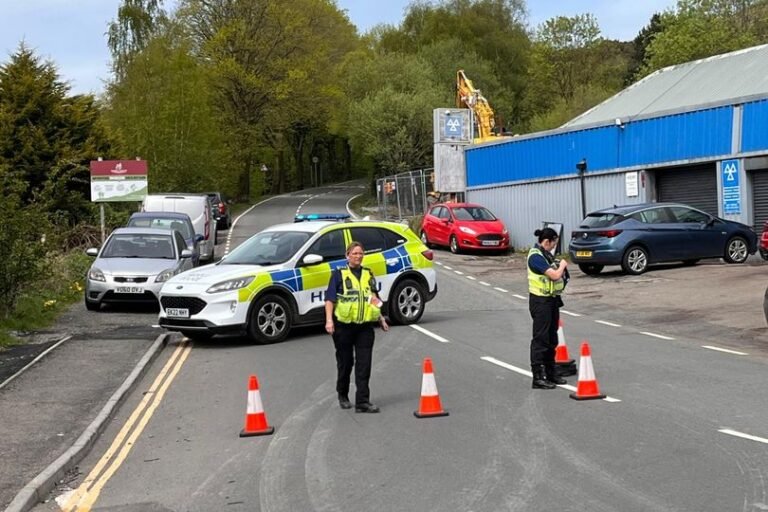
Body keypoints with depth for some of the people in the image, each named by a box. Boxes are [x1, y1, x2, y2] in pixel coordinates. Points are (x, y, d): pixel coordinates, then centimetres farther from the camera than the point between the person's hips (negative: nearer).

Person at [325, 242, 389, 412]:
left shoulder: (368, 275, 14)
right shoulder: (339, 274, 1)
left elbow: (375, 299, 23)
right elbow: (330, 299, -4)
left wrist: (381, 318, 17)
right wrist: (329, 320, -14)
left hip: (365, 326, 3)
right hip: (344, 326, -3)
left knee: (364, 365, -4)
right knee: (345, 362, 9)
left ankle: (362, 402, -5)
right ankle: (343, 396, 28)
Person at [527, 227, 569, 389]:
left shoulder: (546, 254, 11)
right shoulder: (536, 256, -19)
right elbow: (555, 275, -23)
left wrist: (560, 266, 2)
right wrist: (562, 265, -5)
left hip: (552, 299, 10)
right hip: (540, 301, -10)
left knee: (552, 339, 16)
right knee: (540, 339, -6)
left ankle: (550, 373, 26)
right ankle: (538, 378, -3)